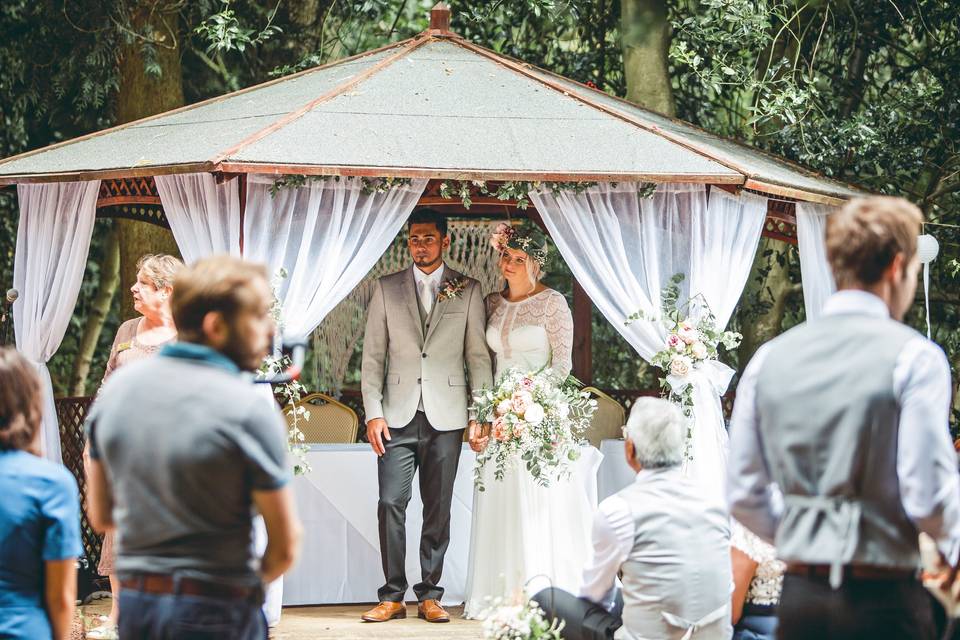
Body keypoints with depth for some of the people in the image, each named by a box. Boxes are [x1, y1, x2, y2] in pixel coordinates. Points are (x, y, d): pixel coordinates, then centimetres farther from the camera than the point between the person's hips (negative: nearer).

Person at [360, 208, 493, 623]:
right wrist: (373, 413, -2)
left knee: (438, 509, 3)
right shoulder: (386, 289, 8)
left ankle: (430, 596, 10)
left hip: (446, 418, 0)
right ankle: (392, 597, 1)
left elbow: (478, 356, 6)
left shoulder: (468, 290, 7)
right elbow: (372, 357, 7)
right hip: (398, 416, 0)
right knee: (391, 504, -6)